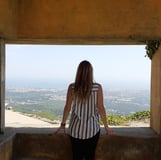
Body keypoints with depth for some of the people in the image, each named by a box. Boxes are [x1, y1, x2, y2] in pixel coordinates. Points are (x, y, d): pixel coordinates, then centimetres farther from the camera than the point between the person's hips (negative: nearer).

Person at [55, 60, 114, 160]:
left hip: (76, 129, 1)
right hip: (92, 129, -1)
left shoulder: (72, 87, -9)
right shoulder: (97, 87, -11)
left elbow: (67, 108, -3)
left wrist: (63, 124, 10)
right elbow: (101, 108, -8)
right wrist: (106, 126, 5)